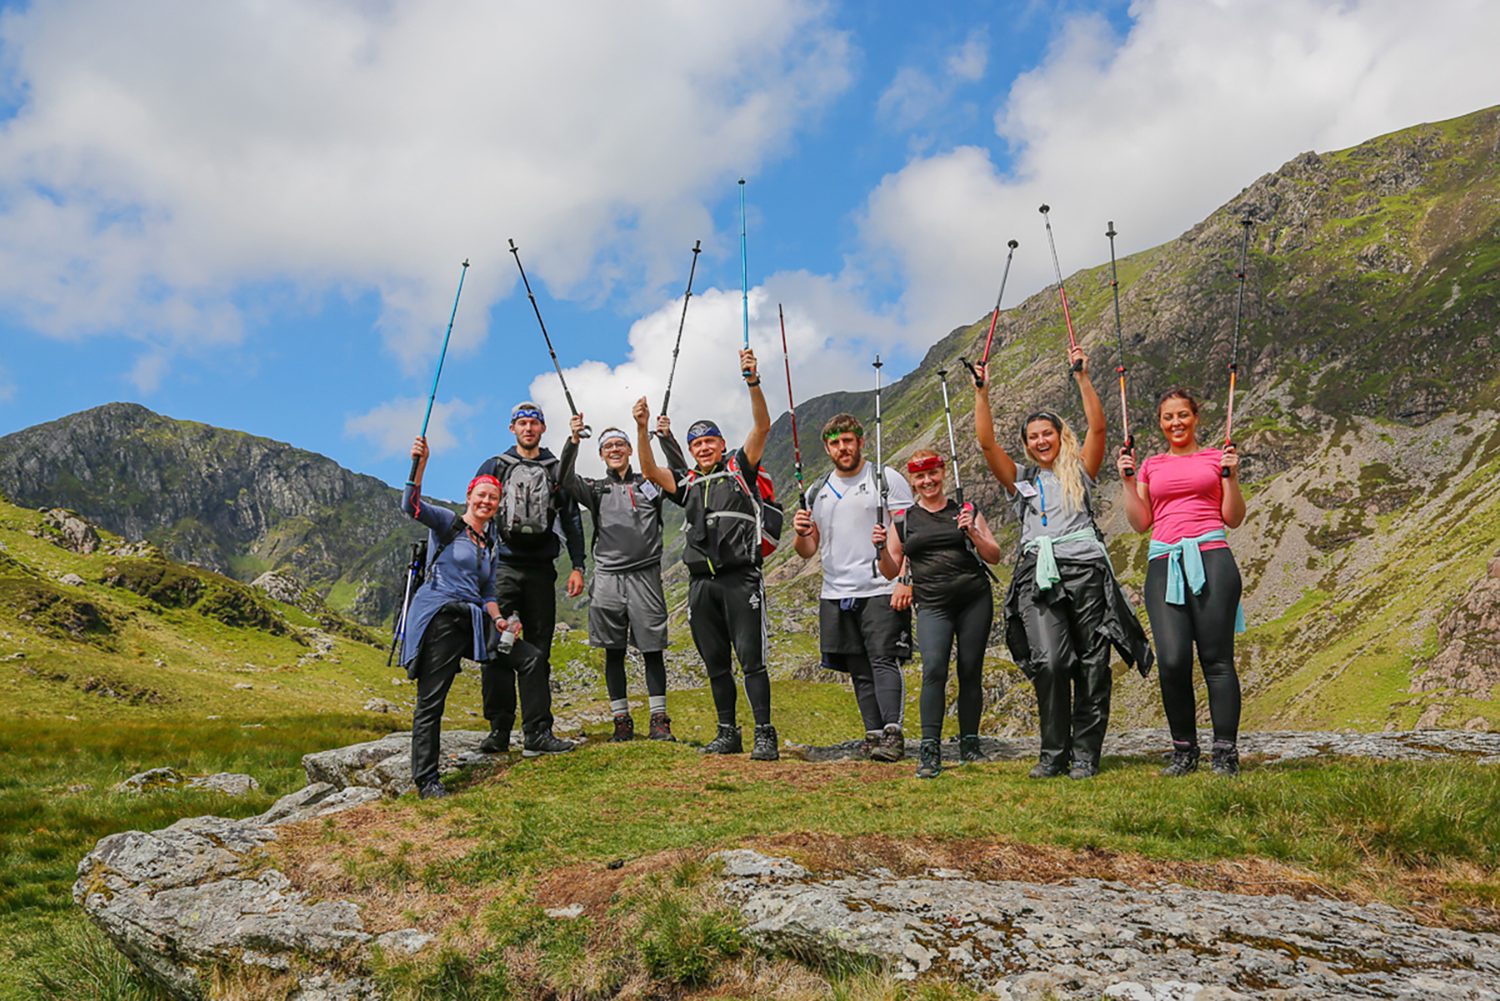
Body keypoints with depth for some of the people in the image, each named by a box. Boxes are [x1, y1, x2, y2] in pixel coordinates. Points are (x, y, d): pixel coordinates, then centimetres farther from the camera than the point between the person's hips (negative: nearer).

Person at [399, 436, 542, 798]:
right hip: (438, 618, -7)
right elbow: (411, 505, -16)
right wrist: (419, 465, -29)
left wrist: (499, 620, 1)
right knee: (430, 702, -6)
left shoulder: (490, 546, 20)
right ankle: (425, 781, 1)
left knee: (533, 658, -1)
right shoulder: (447, 523, 2)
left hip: (472, 622, 7)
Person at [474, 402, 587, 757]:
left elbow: (572, 520, 13)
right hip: (502, 567, -1)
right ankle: (499, 728, -2)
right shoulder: (493, 467, 10)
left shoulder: (556, 470, 13)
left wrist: (578, 567, 4)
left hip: (541, 569, 1)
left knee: (538, 651, 2)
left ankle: (537, 732, 3)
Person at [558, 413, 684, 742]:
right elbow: (565, 481, -5)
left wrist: (666, 437, -15)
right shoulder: (595, 489, 12)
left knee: (652, 650, -2)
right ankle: (622, 721, 11)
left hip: (645, 576, -1)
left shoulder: (649, 483, 13)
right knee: (614, 652, 3)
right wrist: (573, 440, -18)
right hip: (608, 577, 1)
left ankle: (659, 721, 2)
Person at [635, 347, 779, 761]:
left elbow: (762, 426, -5)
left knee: (751, 659, -8)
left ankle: (765, 735, -5)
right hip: (701, 582, 5)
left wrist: (753, 382, -19)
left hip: (740, 577, -5)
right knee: (716, 663, 9)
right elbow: (650, 471, 3)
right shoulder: (687, 483, 18)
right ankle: (728, 734, 18)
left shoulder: (739, 469, 8)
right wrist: (642, 429, -11)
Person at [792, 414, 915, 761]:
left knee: (883, 660, -14)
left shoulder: (886, 479, 1)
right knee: (859, 670, 6)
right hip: (835, 595, 5)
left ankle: (893, 733, -18)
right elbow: (808, 551, 18)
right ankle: (874, 734, 10)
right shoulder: (818, 493, 16)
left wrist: (905, 582, -16)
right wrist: (801, 533, -5)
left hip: (881, 592, -5)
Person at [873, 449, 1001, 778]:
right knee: (934, 669, -17)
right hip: (932, 605, -1)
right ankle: (930, 750, -17)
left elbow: (994, 556, 6)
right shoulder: (904, 520, 11)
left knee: (970, 671, 1)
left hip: (975, 599, 1)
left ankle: (969, 744, 15)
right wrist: (882, 549, -7)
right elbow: (892, 571, 13)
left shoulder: (966, 512, 9)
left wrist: (973, 534, -11)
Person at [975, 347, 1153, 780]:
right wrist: (982, 394, 3)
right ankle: (1053, 754, -4)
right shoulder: (1021, 480, 20)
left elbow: (1098, 428, 2)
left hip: (1085, 569, 0)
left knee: (1092, 666, -3)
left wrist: (1082, 378, -3)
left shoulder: (1080, 472, 16)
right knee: (1049, 662, -15)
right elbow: (987, 443, 9)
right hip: (1038, 575, 0)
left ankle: (1085, 755, 5)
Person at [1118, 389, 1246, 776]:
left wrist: (1231, 476, -3)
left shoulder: (1216, 457, 14)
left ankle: (1226, 752, -4)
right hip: (1164, 563, 2)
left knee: (1216, 657, -8)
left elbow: (1234, 519, 9)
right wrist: (1128, 481, 7)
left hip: (1211, 558, -2)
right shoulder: (1151, 466, 20)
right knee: (1173, 660, -11)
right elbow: (1140, 523, 15)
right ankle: (1184, 750, 3)